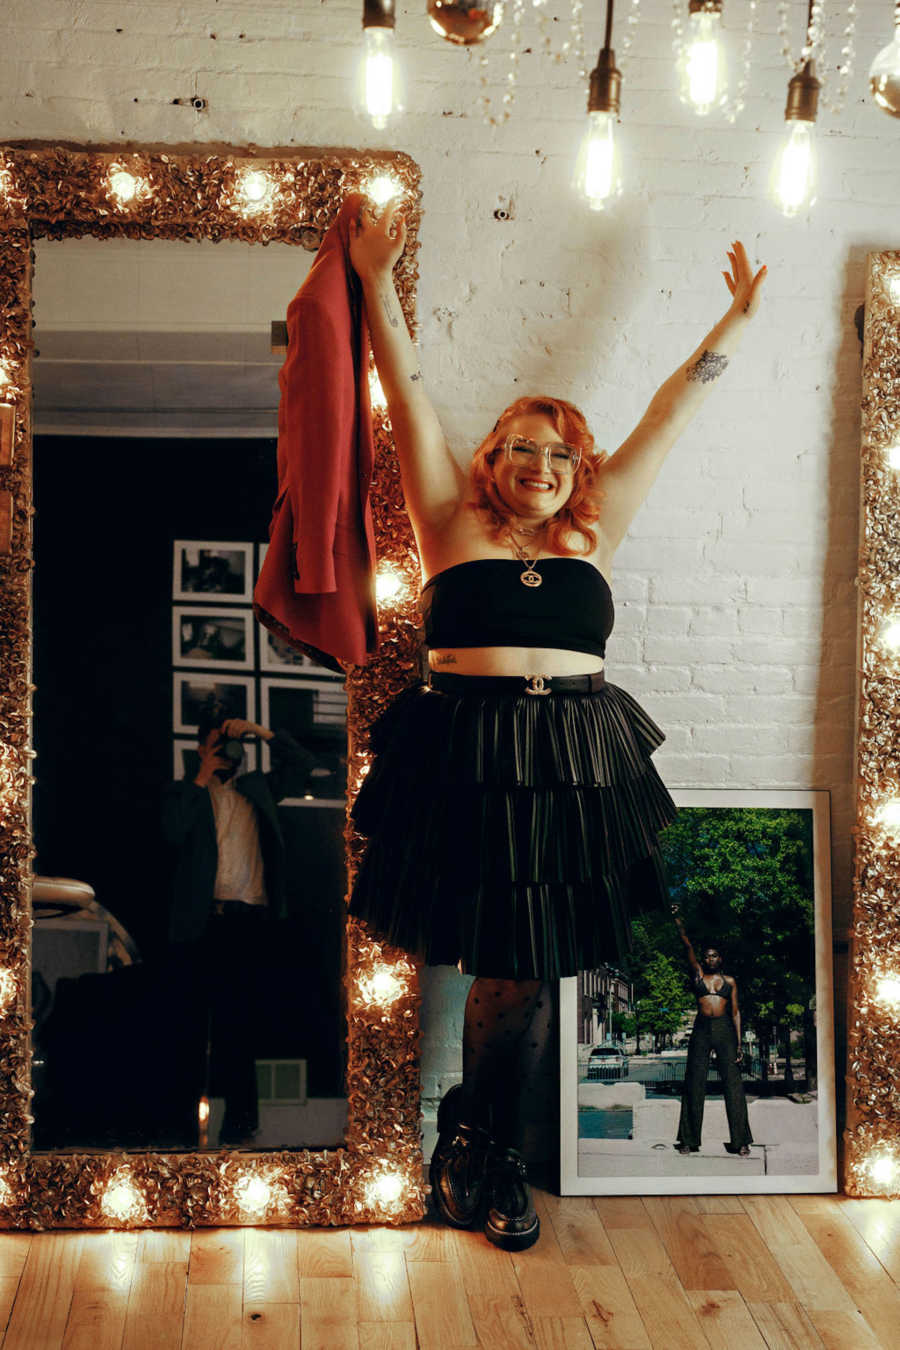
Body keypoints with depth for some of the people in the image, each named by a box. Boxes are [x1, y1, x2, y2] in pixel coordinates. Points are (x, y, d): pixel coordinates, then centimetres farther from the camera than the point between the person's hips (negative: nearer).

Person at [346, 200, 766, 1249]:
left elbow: (667, 416, 17)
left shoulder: (592, 533, 14)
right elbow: (410, 399, 5)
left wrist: (735, 321, 24)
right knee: (502, 968, 3)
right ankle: (479, 1150, 25)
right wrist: (378, 287, 4)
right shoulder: (455, 527, 7)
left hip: (578, 762, 3)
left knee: (525, 971, 7)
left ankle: (474, 1152, 26)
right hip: (472, 757, -3)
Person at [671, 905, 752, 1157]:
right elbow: (687, 944, 4)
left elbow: (735, 1011, 9)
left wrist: (739, 1043, 2)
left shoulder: (730, 981, 12)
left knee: (732, 1083, -5)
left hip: (725, 1030, -1)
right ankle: (689, 1140, 6)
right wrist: (678, 919, -6)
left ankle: (741, 1141, -3)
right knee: (694, 1084, 0)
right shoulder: (697, 974, 12)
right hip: (701, 1030, 1)